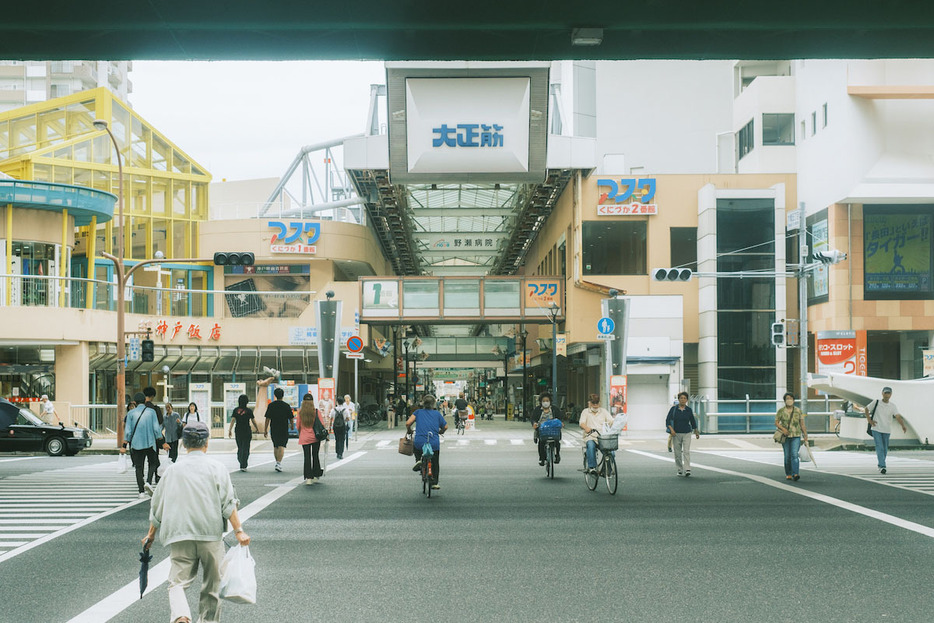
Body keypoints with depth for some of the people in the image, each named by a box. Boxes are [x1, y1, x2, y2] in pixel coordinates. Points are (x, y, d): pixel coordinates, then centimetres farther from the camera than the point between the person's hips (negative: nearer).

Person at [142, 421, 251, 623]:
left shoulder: (173, 470, 11)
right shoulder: (216, 468, 4)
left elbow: (157, 506, 17)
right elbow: (228, 503, -5)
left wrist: (151, 534, 27)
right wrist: (238, 531, -5)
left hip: (180, 537, 1)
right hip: (210, 533, -1)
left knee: (178, 582, -4)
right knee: (211, 585, 12)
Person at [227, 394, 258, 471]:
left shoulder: (235, 410, 1)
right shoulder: (249, 410, -6)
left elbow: (232, 420, -7)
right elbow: (253, 421, 0)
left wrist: (230, 430, -7)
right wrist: (257, 429, 15)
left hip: (238, 431, 3)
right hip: (247, 432, -3)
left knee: (240, 448, 17)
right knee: (245, 449, -2)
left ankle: (242, 463, 27)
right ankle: (243, 466, -9)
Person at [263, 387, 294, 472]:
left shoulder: (271, 405, -1)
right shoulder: (286, 405, -5)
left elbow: (267, 418, -1)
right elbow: (291, 418, 0)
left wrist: (265, 430, 5)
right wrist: (291, 425, 20)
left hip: (274, 429, 2)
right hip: (284, 430, -2)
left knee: (275, 447, 17)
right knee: (281, 446, -6)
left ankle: (277, 462, 26)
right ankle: (279, 463, -19)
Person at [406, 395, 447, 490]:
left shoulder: (418, 412, 5)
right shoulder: (437, 414, 8)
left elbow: (408, 423, -6)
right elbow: (445, 427, 13)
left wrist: (408, 430, 16)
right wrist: (440, 432, 35)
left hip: (420, 443, -1)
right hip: (434, 444, 1)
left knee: (414, 441, 36)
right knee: (435, 463, 23)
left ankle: (418, 460, 17)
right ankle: (435, 483, 23)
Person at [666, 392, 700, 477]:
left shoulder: (689, 410, 2)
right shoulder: (673, 409, -2)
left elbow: (693, 421, 14)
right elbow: (668, 420, -5)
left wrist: (696, 432, 22)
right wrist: (671, 429, -20)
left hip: (687, 434, 0)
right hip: (676, 434, 0)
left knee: (686, 451, -13)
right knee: (677, 453, 5)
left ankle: (687, 470, -19)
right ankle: (680, 470, 17)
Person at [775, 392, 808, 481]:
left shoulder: (798, 410, 6)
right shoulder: (781, 410, 2)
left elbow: (802, 424, 9)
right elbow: (776, 423, 2)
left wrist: (805, 435, 6)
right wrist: (783, 429, -16)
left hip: (796, 436, 0)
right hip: (785, 436, 0)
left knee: (794, 455, -14)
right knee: (787, 456, 4)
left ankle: (795, 474, -22)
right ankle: (788, 474, 16)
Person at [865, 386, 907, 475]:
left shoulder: (893, 406, -2)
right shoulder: (876, 402, -3)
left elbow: (898, 416, -16)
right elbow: (866, 409, 10)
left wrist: (903, 426, -34)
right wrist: (870, 420, -1)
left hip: (887, 431, 2)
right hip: (876, 429, -2)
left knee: (885, 449, 9)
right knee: (880, 448, -14)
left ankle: (880, 465, 27)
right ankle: (882, 466, -20)